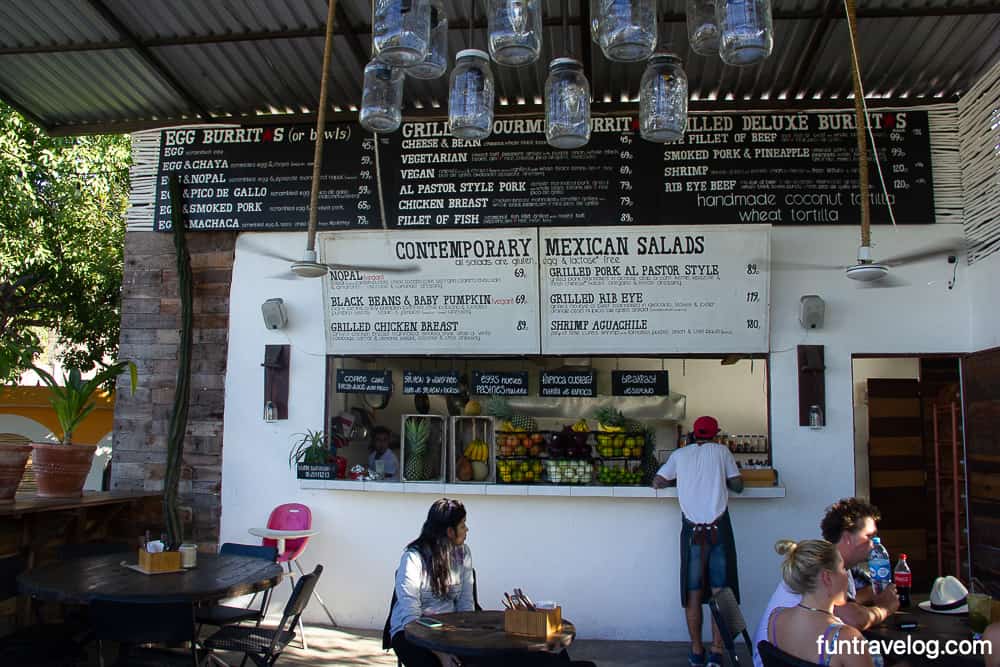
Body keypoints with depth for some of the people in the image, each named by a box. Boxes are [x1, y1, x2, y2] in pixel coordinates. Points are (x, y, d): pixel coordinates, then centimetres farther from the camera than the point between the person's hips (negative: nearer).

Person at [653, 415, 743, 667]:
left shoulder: (680, 454, 10)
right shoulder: (721, 451, 7)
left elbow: (657, 482, 12)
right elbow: (738, 485, 9)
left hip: (692, 530, 1)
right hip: (719, 527, -1)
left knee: (693, 593, 7)